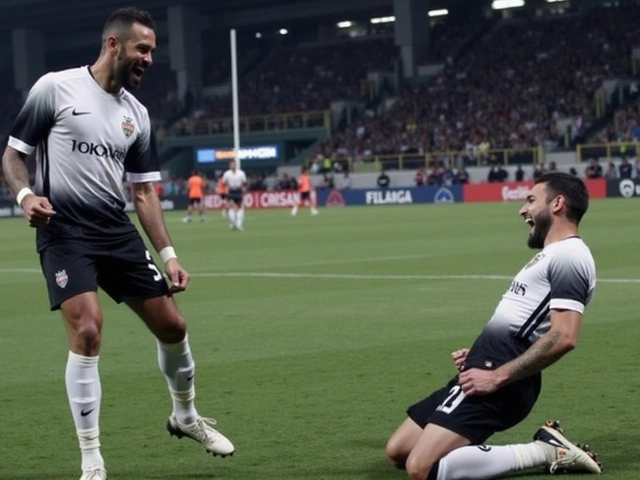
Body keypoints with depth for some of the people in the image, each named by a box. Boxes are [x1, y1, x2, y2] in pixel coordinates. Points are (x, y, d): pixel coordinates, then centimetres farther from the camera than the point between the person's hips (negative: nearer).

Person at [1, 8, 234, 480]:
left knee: (172, 324, 7)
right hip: (64, 232, -6)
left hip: (117, 231, 6)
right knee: (87, 332, -21)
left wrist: (168, 255, 6)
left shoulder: (136, 114, 10)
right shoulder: (55, 88, -6)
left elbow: (143, 191, 14)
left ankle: (185, 416, 35)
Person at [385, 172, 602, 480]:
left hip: (498, 383, -11)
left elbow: (563, 337, -24)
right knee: (398, 452, 12)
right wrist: (479, 355, 16)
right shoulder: (553, 254, 22)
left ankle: (545, 452, -9)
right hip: (486, 371, 11)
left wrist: (498, 376, -23)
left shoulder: (568, 257, -12)